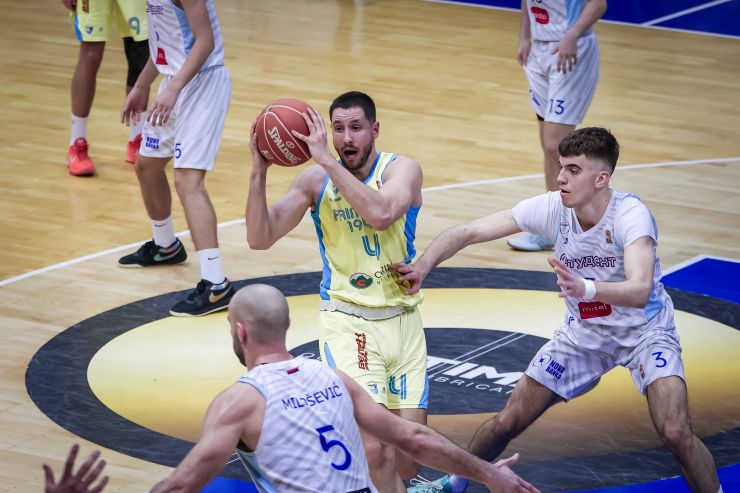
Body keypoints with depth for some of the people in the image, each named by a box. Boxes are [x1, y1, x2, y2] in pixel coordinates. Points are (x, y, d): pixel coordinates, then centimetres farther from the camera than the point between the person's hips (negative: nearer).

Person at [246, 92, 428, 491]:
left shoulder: (402, 169, -6)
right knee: (372, 447, -22)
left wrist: (327, 160, -28)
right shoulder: (316, 179, -1)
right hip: (346, 319, -1)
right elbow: (260, 239, -6)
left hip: (402, 319, 1)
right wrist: (258, 172, -18)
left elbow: (381, 215, -28)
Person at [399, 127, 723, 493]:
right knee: (508, 422, 3)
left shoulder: (631, 215, -30)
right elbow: (467, 233, -16)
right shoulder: (552, 208, -18)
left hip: (643, 330, -4)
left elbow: (639, 291, -45)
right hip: (582, 333, 4)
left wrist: (586, 289, -63)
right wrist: (421, 267, -33)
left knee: (675, 432, -25)